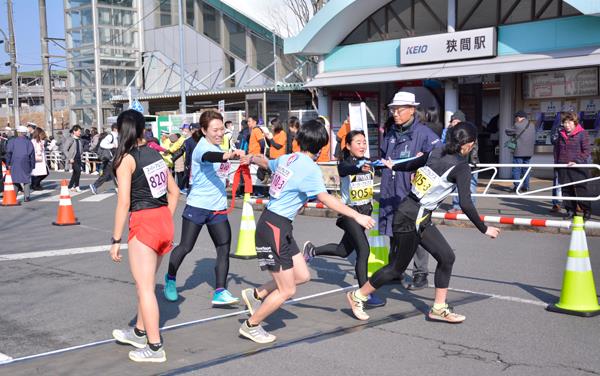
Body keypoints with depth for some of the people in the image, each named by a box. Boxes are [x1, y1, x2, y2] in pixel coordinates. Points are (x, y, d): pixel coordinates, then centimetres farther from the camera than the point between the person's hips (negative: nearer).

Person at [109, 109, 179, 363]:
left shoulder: (126, 159, -9)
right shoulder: (155, 153, 10)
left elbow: (124, 202, -13)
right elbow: (174, 192, 14)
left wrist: (116, 240, -7)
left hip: (143, 223, -7)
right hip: (164, 219, 7)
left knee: (145, 287, 3)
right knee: (146, 282, 22)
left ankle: (154, 347, 9)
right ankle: (139, 332, 37)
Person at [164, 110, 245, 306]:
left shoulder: (216, 146, 10)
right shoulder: (203, 147, -16)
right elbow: (210, 157, -42)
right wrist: (230, 155, -60)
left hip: (218, 209, 7)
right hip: (197, 206, -7)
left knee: (224, 248, -5)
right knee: (185, 247, 5)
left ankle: (220, 292, -3)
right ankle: (170, 278, 30)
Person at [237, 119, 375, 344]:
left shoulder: (286, 159, 8)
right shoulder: (310, 168, -15)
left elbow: (266, 162, 30)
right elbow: (326, 199, -25)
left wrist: (251, 158, 51)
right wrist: (356, 216, -25)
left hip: (280, 227, 9)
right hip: (275, 228, -9)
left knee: (302, 276, 13)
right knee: (287, 290, 0)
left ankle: (256, 295, 26)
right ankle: (251, 326, 16)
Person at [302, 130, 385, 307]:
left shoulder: (368, 162, 5)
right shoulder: (344, 164, -16)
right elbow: (348, 168, -37)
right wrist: (361, 168, -57)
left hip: (366, 210, 7)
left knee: (344, 251, 16)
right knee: (363, 249, -17)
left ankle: (312, 250, 39)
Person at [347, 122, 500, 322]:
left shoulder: (436, 153, 5)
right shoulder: (461, 167, -16)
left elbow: (411, 164, 19)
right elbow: (466, 204, -21)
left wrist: (393, 166, 39)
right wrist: (484, 229, -11)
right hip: (409, 220, -8)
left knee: (446, 257, 9)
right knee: (398, 267, 7)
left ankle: (439, 308, 17)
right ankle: (357, 296, 22)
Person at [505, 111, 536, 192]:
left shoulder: (517, 125, -10)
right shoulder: (532, 126, 12)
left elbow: (508, 132, -1)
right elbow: (534, 138, 19)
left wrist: (514, 135, 18)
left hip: (519, 152, -6)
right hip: (529, 152, 6)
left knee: (516, 169, -1)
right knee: (526, 169, 13)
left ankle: (516, 186, -4)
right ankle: (526, 186, 13)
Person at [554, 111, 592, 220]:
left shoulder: (582, 133, -5)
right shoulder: (561, 134, 12)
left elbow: (586, 151, -8)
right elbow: (556, 149, 22)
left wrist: (577, 162, -16)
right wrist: (557, 162, 16)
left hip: (578, 167, -5)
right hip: (563, 168, 5)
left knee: (581, 190, -3)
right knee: (566, 190, 7)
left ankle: (587, 211, 9)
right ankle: (571, 210, 17)